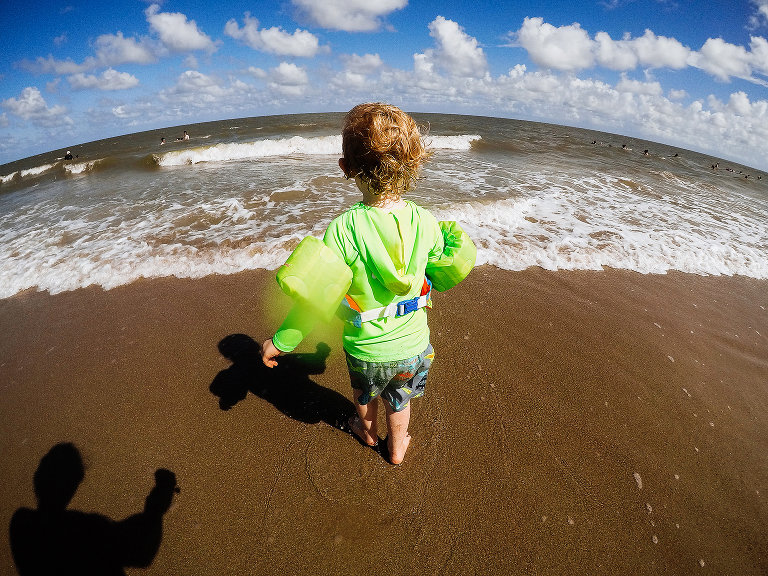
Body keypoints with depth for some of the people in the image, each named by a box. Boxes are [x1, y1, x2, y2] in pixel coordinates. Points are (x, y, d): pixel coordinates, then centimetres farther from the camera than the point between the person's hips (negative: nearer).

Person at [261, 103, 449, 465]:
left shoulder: (343, 229, -28)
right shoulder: (426, 223, -19)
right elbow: (439, 261, 3)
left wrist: (280, 341, -9)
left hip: (363, 347, -1)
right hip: (412, 346, 2)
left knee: (364, 391, 32)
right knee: (399, 400, 30)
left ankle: (368, 431, 63)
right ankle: (397, 448, 57)